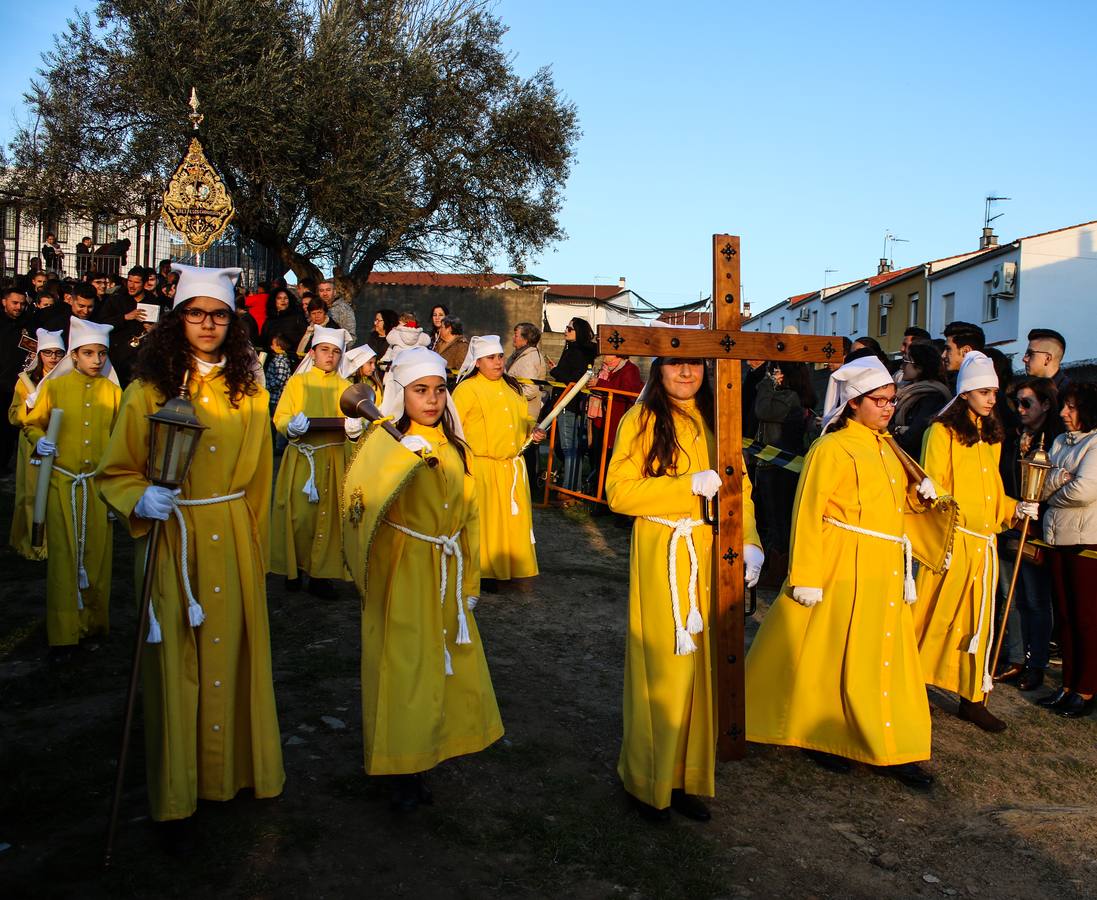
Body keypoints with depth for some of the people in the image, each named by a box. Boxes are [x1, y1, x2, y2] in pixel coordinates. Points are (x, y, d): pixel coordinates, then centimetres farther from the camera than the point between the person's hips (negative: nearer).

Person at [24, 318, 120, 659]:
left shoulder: (113, 391, 4)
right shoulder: (54, 387, 0)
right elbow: (32, 423, 10)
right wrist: (39, 440, -13)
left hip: (99, 484, 1)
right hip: (62, 483, -1)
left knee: (97, 552, 6)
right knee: (64, 554, 0)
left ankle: (95, 620, 22)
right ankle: (64, 632, 7)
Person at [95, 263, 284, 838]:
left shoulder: (247, 393, 5)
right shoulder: (148, 391, -4)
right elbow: (114, 474, 0)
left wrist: (256, 547, 12)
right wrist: (141, 499, -21)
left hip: (233, 541, 3)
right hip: (170, 538, -2)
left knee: (233, 649, 10)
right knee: (176, 658, 4)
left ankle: (235, 765, 29)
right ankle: (175, 793, 18)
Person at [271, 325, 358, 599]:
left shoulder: (345, 387, 12)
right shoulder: (296, 382, 7)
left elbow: (355, 421, 6)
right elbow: (280, 418, 0)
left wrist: (354, 427, -18)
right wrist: (292, 426, -21)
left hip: (334, 460, 2)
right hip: (301, 458, -1)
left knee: (329, 514, -1)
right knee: (298, 514, -5)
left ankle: (321, 574, 6)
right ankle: (293, 569, 10)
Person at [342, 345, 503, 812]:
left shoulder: (455, 448, 8)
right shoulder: (387, 443, -9)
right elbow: (363, 493, -30)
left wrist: (469, 581, 13)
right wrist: (406, 453, -43)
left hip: (446, 576, 6)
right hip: (401, 575, -5)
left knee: (447, 664, 13)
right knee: (403, 666, 2)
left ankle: (437, 744, 34)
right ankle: (403, 769, 17)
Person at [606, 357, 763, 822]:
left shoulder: (716, 421, 11)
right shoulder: (641, 420, -4)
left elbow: (739, 487, 8)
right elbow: (619, 492, -12)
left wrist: (750, 542, -7)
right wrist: (689, 485, -17)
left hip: (712, 556, 5)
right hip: (661, 556, -4)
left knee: (704, 664, 8)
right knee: (663, 667, 1)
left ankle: (691, 776, 23)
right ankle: (650, 781, 19)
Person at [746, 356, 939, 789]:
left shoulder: (885, 447, 13)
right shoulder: (833, 448, -12)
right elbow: (808, 514, -15)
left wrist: (919, 495, 6)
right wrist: (805, 577, -19)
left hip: (885, 571, 8)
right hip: (842, 567, -8)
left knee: (885, 655, 10)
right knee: (831, 653, 3)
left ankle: (889, 748, 19)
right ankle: (821, 736, 19)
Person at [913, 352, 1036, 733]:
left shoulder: (991, 436, 15)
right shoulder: (942, 432, -6)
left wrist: (1015, 509, 5)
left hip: (983, 543, 7)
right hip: (950, 539, -6)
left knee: (978, 620, 9)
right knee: (935, 616, 0)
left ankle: (972, 698, 17)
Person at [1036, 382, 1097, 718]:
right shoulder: (1060, 442, 14)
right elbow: (1041, 488, 7)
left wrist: (1051, 494, -3)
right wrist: (1058, 478, -13)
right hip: (1059, 539, 7)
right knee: (1065, 615, 12)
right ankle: (1068, 686, 21)